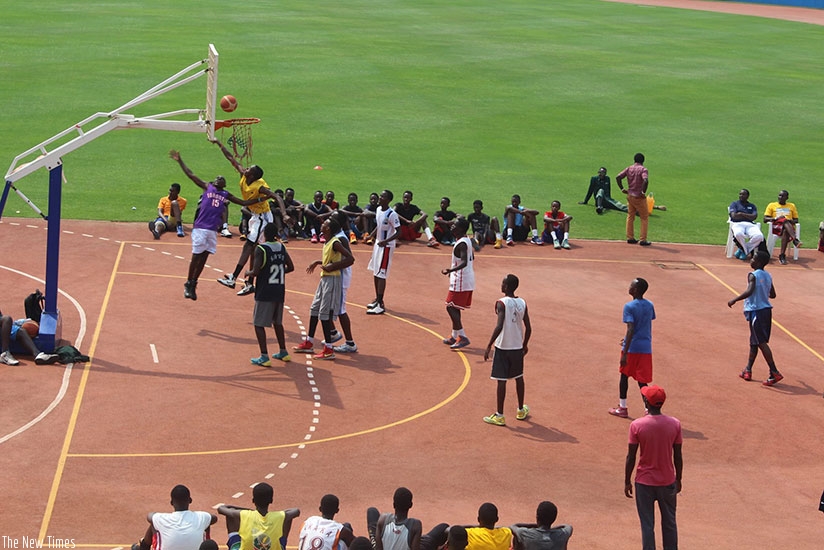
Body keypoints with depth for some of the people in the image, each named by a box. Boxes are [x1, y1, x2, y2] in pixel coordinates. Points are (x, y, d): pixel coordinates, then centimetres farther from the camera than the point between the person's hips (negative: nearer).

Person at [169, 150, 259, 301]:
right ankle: (188, 284, 8)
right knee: (196, 256, -4)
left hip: (213, 230, 4)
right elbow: (190, 175, 6)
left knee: (203, 257, 6)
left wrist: (260, 199, 15)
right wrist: (179, 161, 2)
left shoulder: (226, 195, 17)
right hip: (200, 227, -4)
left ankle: (193, 285, 16)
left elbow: (243, 203, 22)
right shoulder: (207, 187, 7)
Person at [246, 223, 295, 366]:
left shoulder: (260, 249, -14)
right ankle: (283, 353, 28)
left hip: (265, 293, -6)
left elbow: (256, 272, -20)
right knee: (277, 322, 22)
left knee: (259, 324, 0)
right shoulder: (281, 247, 5)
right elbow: (291, 267, 11)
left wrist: (248, 273, 2)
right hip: (279, 291, 6)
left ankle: (264, 357, -6)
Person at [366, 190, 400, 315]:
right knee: (375, 273, 17)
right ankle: (377, 299, 30)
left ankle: (380, 305, -7)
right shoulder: (378, 209, 4)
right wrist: (371, 235, 8)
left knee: (381, 275, -9)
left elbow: (398, 232, -21)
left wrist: (385, 241, -28)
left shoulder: (392, 214, -21)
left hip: (386, 246, -9)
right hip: (378, 244, 9)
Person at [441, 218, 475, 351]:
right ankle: (455, 336, 25)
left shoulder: (461, 244, -20)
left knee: (451, 307, -6)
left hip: (460, 281, -10)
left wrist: (451, 270, -42)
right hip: (468, 280, 10)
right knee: (455, 308, 17)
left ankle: (463, 337, -9)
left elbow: (464, 263, -30)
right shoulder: (467, 240, 10)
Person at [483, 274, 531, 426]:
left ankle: (499, 416, 5)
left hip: (502, 347, -6)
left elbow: (499, 326, -25)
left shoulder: (502, 303, -16)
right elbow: (528, 328, 4)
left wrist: (489, 346, -20)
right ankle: (521, 411, 33)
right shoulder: (522, 303, 1)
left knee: (501, 380, 0)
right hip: (517, 347, 6)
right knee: (518, 377, 20)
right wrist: (525, 345, 19)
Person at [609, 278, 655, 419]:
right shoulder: (650, 305, 7)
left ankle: (622, 408, 23)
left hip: (632, 348, -5)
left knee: (624, 375, 15)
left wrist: (625, 353, -21)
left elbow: (631, 330, -21)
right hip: (646, 348, 5)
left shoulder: (629, 307, -14)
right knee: (642, 380, 7)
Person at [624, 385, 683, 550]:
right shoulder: (674, 424, -9)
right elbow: (678, 456, -1)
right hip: (668, 481, 2)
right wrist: (678, 479, 13)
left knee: (647, 525, 8)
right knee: (669, 523, 17)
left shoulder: (637, 425, -15)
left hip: (644, 482, -2)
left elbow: (631, 457, -9)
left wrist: (627, 481, 3)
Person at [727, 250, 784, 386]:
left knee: (761, 342, -8)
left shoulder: (753, 275, -12)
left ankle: (774, 373, -13)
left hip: (756, 311, -8)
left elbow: (749, 291, -25)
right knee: (754, 342, 17)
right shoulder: (768, 276, 11)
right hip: (766, 309, 8)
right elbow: (772, 294, 17)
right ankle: (748, 370, 23)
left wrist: (734, 300, -17)